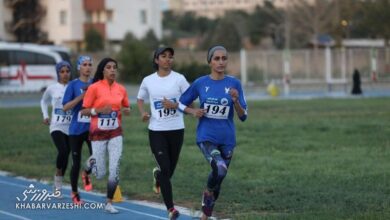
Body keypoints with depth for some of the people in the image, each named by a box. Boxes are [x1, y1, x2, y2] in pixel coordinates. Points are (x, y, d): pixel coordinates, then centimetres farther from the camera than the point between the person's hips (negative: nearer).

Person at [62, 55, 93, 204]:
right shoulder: (73, 85, -3)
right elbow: (65, 107, -9)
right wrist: (81, 96, -19)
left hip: (93, 127, 2)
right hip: (76, 129, -2)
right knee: (76, 163, 5)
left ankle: (86, 175, 18)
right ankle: (74, 193, 23)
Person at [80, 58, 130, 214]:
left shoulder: (121, 89, 2)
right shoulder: (94, 88, -9)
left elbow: (126, 107, 18)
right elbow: (84, 111, -7)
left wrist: (126, 111, -5)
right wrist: (99, 110, -23)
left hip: (115, 133, 3)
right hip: (98, 133, -3)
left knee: (115, 170, -8)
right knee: (100, 174, 3)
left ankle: (109, 203, 6)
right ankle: (92, 162, 37)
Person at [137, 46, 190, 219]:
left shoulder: (179, 79, -1)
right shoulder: (148, 81, 2)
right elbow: (140, 99, 18)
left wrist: (174, 105, -17)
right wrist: (142, 112, -2)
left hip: (176, 129, 1)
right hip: (156, 130, -1)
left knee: (170, 169, 11)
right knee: (165, 168, -11)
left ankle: (158, 176, 49)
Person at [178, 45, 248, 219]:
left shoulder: (234, 84, -3)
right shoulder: (200, 83, -3)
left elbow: (243, 117, -2)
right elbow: (181, 104, 11)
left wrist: (235, 101, -21)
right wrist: (193, 112, -9)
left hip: (227, 139, 2)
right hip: (206, 137, -2)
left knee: (219, 179, 13)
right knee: (220, 169, -29)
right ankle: (208, 191, 3)